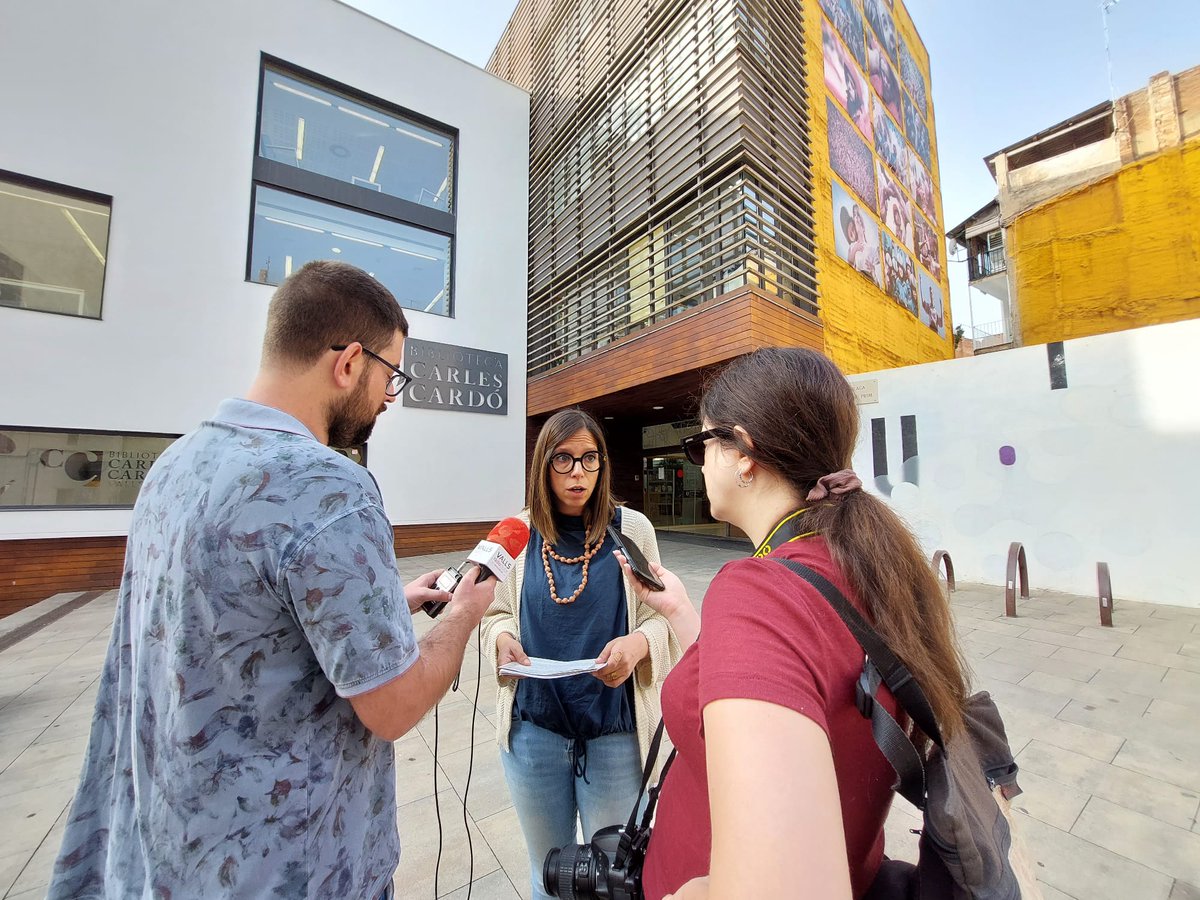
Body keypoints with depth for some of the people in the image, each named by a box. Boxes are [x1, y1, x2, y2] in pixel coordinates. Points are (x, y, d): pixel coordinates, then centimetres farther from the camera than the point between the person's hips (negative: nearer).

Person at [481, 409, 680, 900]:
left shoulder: (633, 528, -9)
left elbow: (658, 617, -4)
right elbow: (496, 613, 7)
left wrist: (638, 643, -25)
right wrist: (502, 638, -14)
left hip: (615, 730, -1)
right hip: (533, 728, 2)